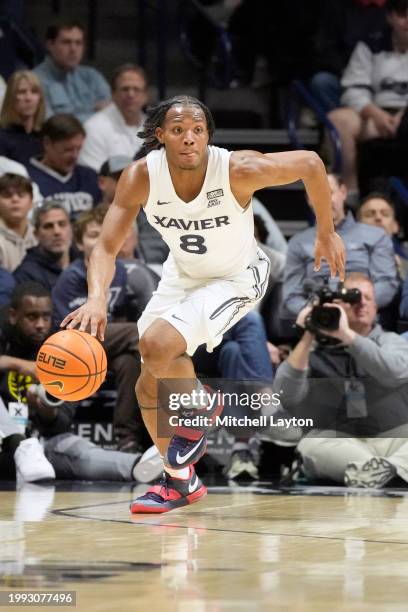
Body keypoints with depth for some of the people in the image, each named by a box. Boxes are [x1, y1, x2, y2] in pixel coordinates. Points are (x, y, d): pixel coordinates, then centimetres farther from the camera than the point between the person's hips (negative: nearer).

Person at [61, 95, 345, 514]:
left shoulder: (239, 170, -32)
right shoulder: (140, 178, -23)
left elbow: (310, 164, -18)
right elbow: (107, 247, -23)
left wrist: (326, 233, -7)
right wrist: (97, 299, -42)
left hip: (235, 279, -5)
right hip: (182, 273, 5)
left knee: (156, 344, -28)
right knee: (149, 389, 9)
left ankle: (200, 407, 4)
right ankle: (180, 483, 32)